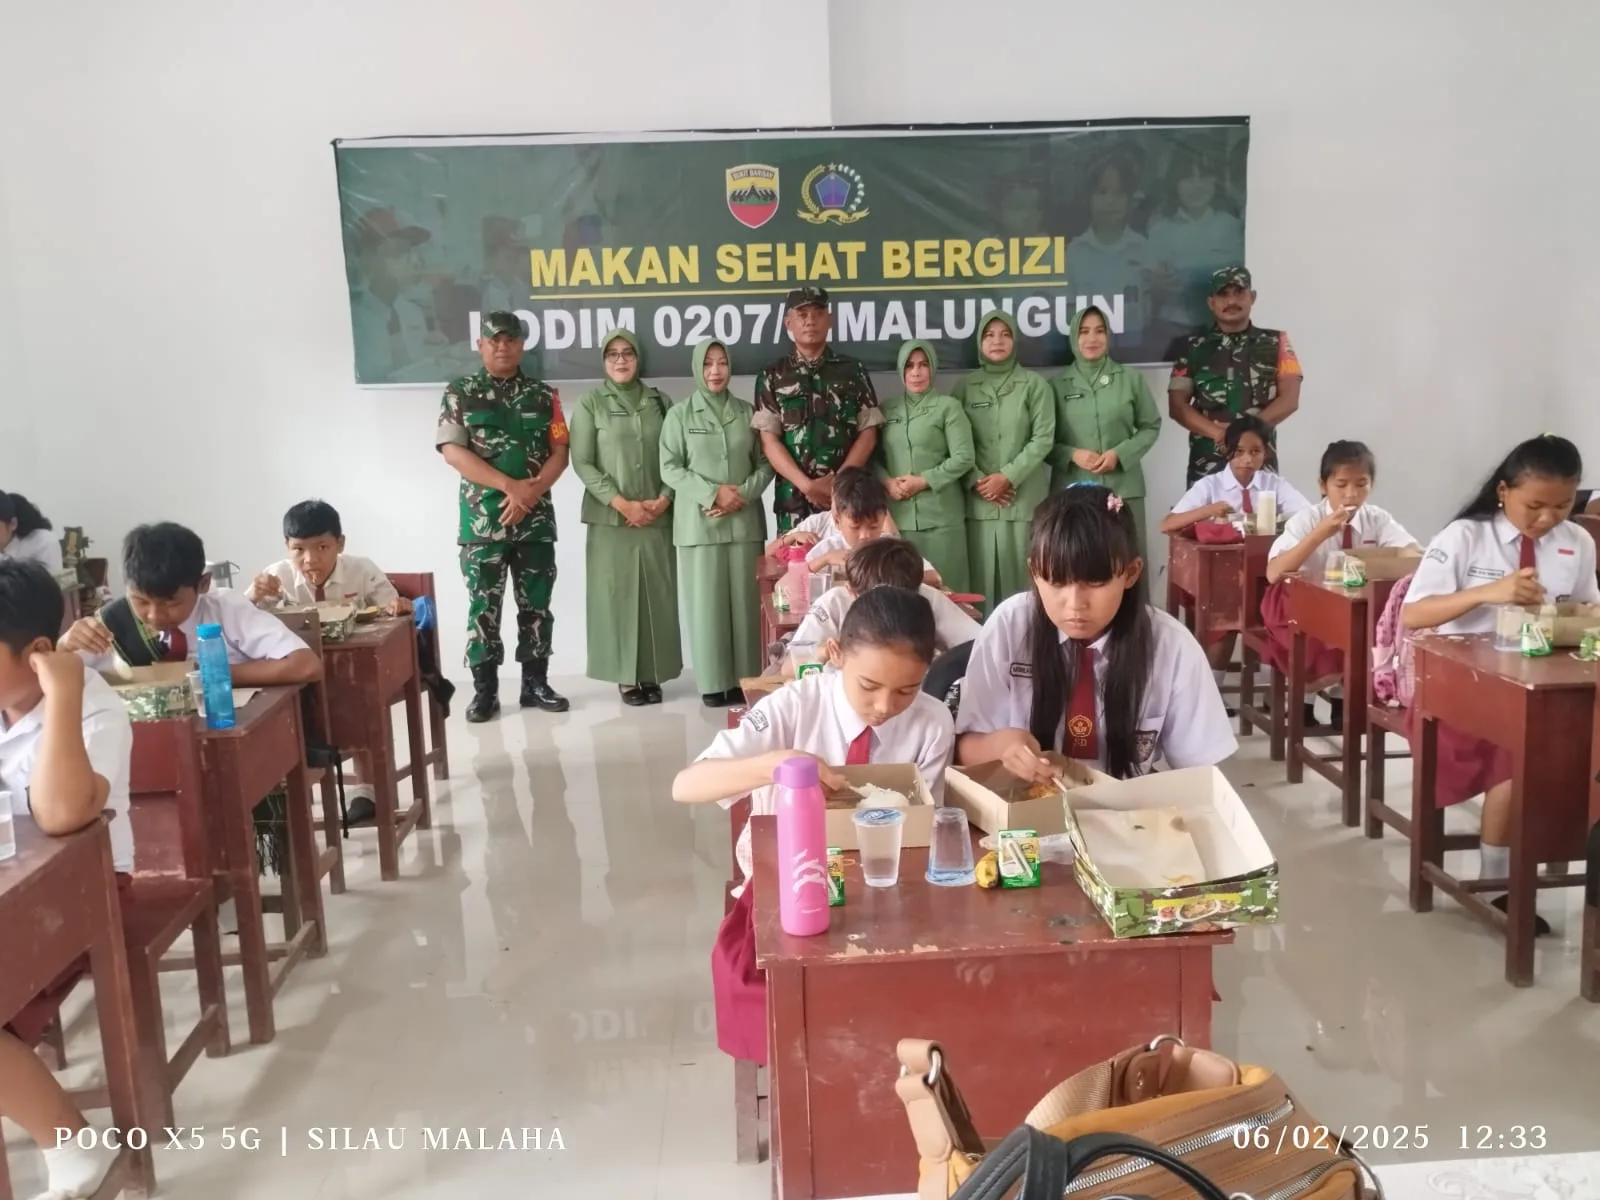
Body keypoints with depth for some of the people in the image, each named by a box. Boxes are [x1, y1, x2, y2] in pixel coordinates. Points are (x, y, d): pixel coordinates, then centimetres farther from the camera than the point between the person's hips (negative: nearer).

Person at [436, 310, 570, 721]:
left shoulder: (543, 395, 8)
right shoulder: (460, 393, 2)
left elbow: (559, 453, 4)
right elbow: (452, 451, -8)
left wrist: (531, 491, -14)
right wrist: (510, 486, -16)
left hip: (536, 520, 2)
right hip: (482, 520, -2)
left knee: (536, 605, 7)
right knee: (483, 607, 2)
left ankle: (536, 683, 18)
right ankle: (484, 690, 10)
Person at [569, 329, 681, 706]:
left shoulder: (659, 401, 11)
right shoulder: (590, 403, 3)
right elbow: (582, 463, -4)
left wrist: (663, 500, -8)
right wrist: (622, 503, -12)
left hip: (657, 516, 2)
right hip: (611, 517, -2)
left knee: (657, 595, 2)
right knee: (617, 594, -1)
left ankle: (652, 673, 10)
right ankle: (626, 676, 6)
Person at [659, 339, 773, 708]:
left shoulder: (746, 412, 8)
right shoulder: (680, 414, 3)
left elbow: (766, 463, 8)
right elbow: (669, 469, -1)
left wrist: (743, 494, -9)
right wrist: (712, 493, -11)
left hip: (744, 521, 2)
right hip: (699, 523, -2)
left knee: (745, 601, 2)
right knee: (706, 602, -2)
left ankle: (744, 680, 8)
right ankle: (714, 683, 4)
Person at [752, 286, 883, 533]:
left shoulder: (853, 371, 10)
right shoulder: (772, 376, 8)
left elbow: (868, 433, 6)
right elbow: (769, 440, 1)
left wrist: (838, 480, -8)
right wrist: (807, 485, -11)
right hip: (794, 499, 0)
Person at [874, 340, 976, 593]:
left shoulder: (948, 406, 4)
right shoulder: (887, 408, 14)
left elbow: (964, 457, -4)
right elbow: (873, 456, 11)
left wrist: (924, 481, -10)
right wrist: (887, 481, -7)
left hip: (940, 515, -3)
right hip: (897, 515, 3)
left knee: (943, 589, -2)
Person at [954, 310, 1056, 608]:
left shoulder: (1034, 385, 4)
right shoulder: (965, 387, 9)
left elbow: (1043, 438, -2)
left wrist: (1008, 476, -9)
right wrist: (976, 481, -9)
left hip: (1024, 498, -1)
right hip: (978, 499, 1)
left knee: (1022, 577, -2)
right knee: (981, 577, 0)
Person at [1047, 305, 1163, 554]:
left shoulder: (1131, 379, 6)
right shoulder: (1057, 385, 4)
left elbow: (1151, 427, 9)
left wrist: (1120, 454, -6)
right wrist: (1072, 454, -12)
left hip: (1123, 489, 1)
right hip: (1072, 490, -1)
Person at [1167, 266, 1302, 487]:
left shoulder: (1276, 343, 10)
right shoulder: (1193, 347, 9)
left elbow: (1289, 399, 1)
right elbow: (1177, 405, 2)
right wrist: (1218, 432, -14)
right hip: (1207, 467, 0)